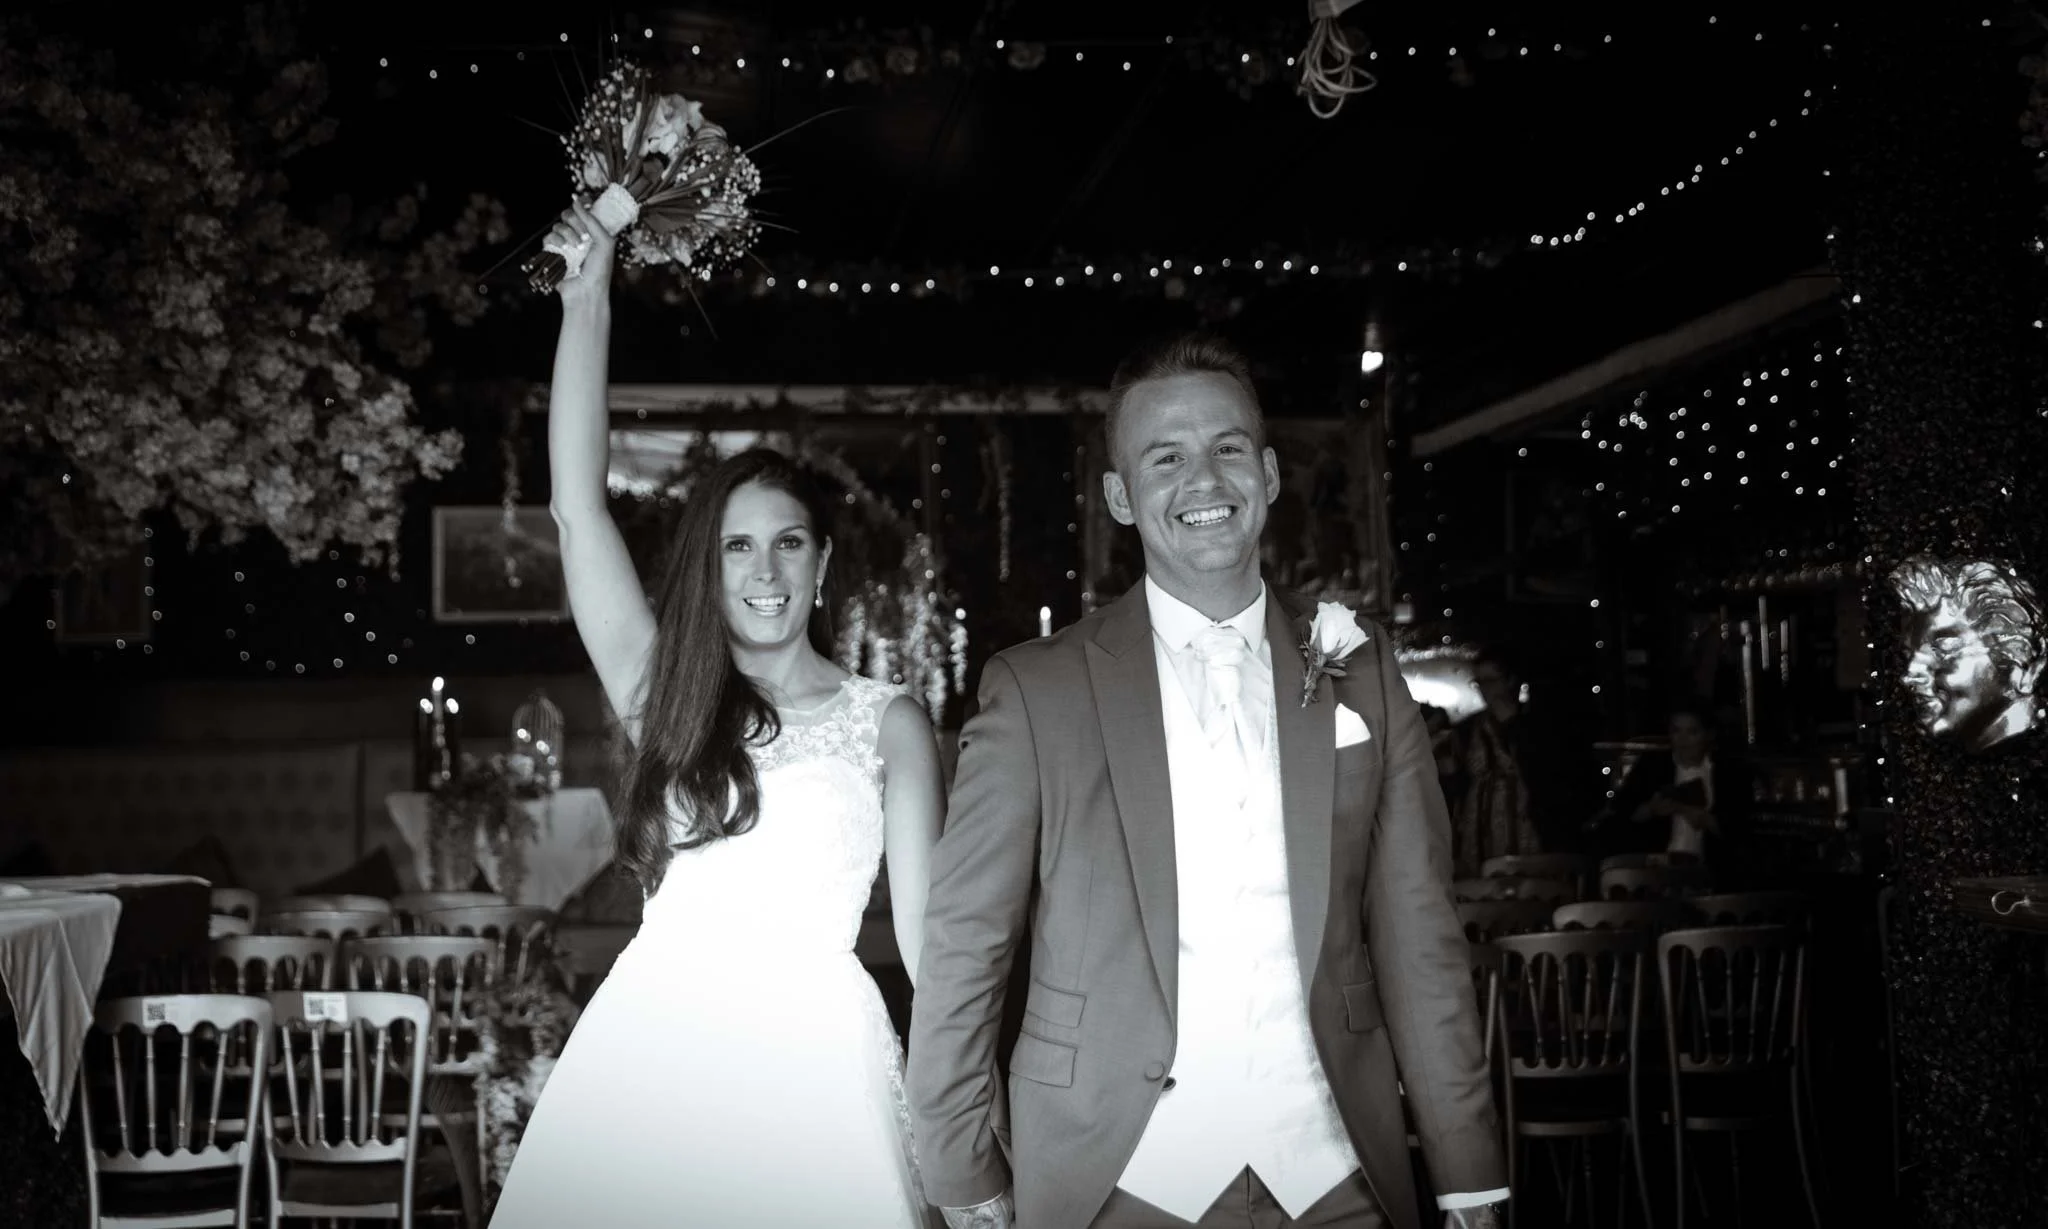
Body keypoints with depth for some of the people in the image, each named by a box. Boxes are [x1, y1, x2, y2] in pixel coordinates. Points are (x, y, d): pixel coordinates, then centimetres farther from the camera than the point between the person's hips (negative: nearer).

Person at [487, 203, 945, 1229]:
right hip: (647, 1054, 2)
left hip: (809, 1060, -2)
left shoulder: (887, 722, 7)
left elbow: (927, 927, 3)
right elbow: (577, 511, 5)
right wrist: (586, 304, 4)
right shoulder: (664, 697, 11)